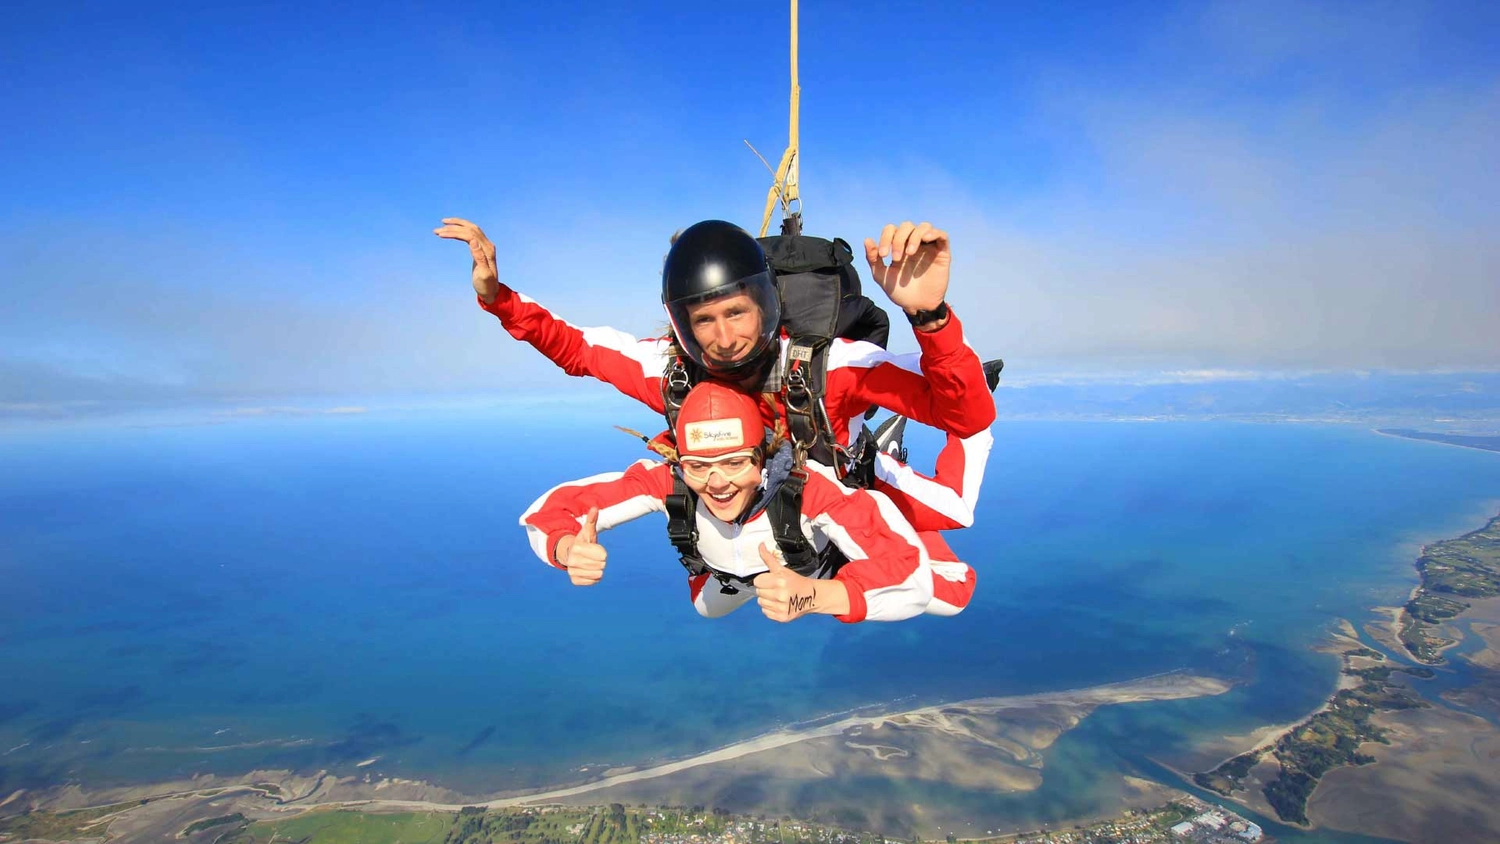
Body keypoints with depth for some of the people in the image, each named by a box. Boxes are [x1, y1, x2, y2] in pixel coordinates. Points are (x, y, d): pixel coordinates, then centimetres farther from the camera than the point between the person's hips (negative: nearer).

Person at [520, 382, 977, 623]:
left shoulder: (809, 484, -48)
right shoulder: (668, 480, -38)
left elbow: (951, 582, -54)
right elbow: (550, 509, -30)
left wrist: (812, 596, -69)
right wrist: (569, 549, -55)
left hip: (818, 570, -2)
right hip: (728, 574, 3)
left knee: (944, 589, -12)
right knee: (704, 608, 27)